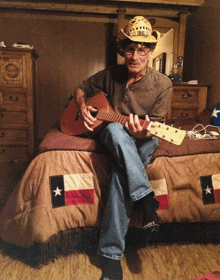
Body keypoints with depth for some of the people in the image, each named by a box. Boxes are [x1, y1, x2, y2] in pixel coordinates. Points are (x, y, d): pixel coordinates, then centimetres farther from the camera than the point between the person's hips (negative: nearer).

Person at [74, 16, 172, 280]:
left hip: (142, 142, -2)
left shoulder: (162, 84, -7)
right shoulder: (111, 74, 1)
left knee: (120, 172, -34)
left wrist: (144, 132, -32)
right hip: (112, 137, 2)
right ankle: (146, 199, -32)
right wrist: (83, 107, -8)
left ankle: (112, 254, -24)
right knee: (115, 129, -36)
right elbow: (81, 89, 14)